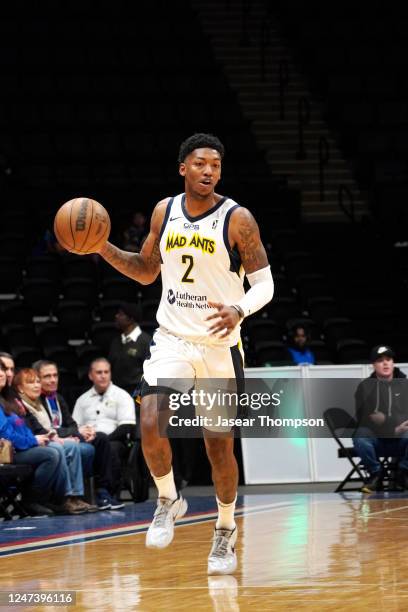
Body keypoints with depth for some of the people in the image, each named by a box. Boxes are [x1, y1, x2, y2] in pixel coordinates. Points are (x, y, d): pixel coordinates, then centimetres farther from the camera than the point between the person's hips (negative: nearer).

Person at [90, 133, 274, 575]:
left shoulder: (237, 219, -11)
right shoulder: (164, 212, 2)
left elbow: (264, 284, -9)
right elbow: (146, 271, 15)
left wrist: (238, 310, -30)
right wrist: (104, 248, 0)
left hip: (220, 346, -2)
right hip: (172, 340, 2)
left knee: (220, 447, 4)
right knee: (151, 425, -18)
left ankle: (225, 532, 25)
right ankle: (168, 500, 9)